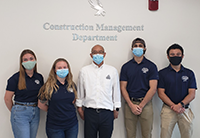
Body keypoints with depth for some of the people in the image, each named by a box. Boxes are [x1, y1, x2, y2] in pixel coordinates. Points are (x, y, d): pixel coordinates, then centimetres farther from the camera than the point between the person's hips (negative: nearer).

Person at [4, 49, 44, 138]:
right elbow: (7, 98, -4)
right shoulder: (16, 78, -8)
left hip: (35, 113, 5)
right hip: (20, 114, -5)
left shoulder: (39, 77, 6)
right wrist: (15, 111, 6)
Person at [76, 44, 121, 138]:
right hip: (90, 112, 0)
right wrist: (79, 107, 10)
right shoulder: (84, 71, 4)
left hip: (107, 112, 0)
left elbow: (116, 90, 8)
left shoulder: (112, 71, 4)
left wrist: (116, 109, 9)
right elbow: (80, 91, 10)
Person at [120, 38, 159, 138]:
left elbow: (153, 89, -4)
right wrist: (131, 105, -8)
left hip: (145, 104, -1)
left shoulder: (151, 66, 2)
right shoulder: (126, 67, 7)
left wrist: (141, 105, -10)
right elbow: (123, 88, 3)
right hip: (130, 104, 1)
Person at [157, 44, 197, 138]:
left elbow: (192, 94, 0)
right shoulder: (162, 73, 3)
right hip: (168, 110, -1)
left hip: (185, 110, 2)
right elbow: (161, 93, -4)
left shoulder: (189, 73, 7)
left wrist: (180, 105, -17)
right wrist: (174, 106, -16)